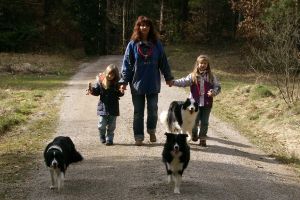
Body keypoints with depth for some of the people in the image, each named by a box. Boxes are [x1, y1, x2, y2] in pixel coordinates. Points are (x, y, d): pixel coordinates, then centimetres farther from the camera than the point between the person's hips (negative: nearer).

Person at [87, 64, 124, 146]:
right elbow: (97, 92, 2)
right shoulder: (100, 81, -4)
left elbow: (118, 94, -5)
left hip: (113, 108, 0)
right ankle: (102, 137, 28)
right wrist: (92, 90, -17)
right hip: (103, 107, 0)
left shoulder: (116, 83, -6)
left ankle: (109, 139, 19)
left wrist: (121, 92, -26)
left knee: (111, 125, 7)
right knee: (102, 125, 3)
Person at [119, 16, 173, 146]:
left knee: (153, 110, 6)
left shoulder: (156, 44, 2)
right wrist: (124, 81, -7)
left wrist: (168, 77, 10)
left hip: (153, 84, 1)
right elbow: (127, 64, -3)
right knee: (138, 112, 6)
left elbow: (163, 61, 8)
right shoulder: (133, 45, -3)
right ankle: (139, 137, 14)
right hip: (137, 84, -1)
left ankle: (152, 131, 29)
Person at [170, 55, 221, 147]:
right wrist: (174, 82, -27)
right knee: (194, 121, 7)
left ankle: (202, 138, 14)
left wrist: (213, 92, -16)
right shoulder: (193, 76, 1)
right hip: (195, 103, 0)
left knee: (204, 122, 4)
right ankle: (194, 135, 32)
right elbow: (184, 81, -10)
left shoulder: (211, 76, 4)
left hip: (207, 104, 0)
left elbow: (217, 86, 5)